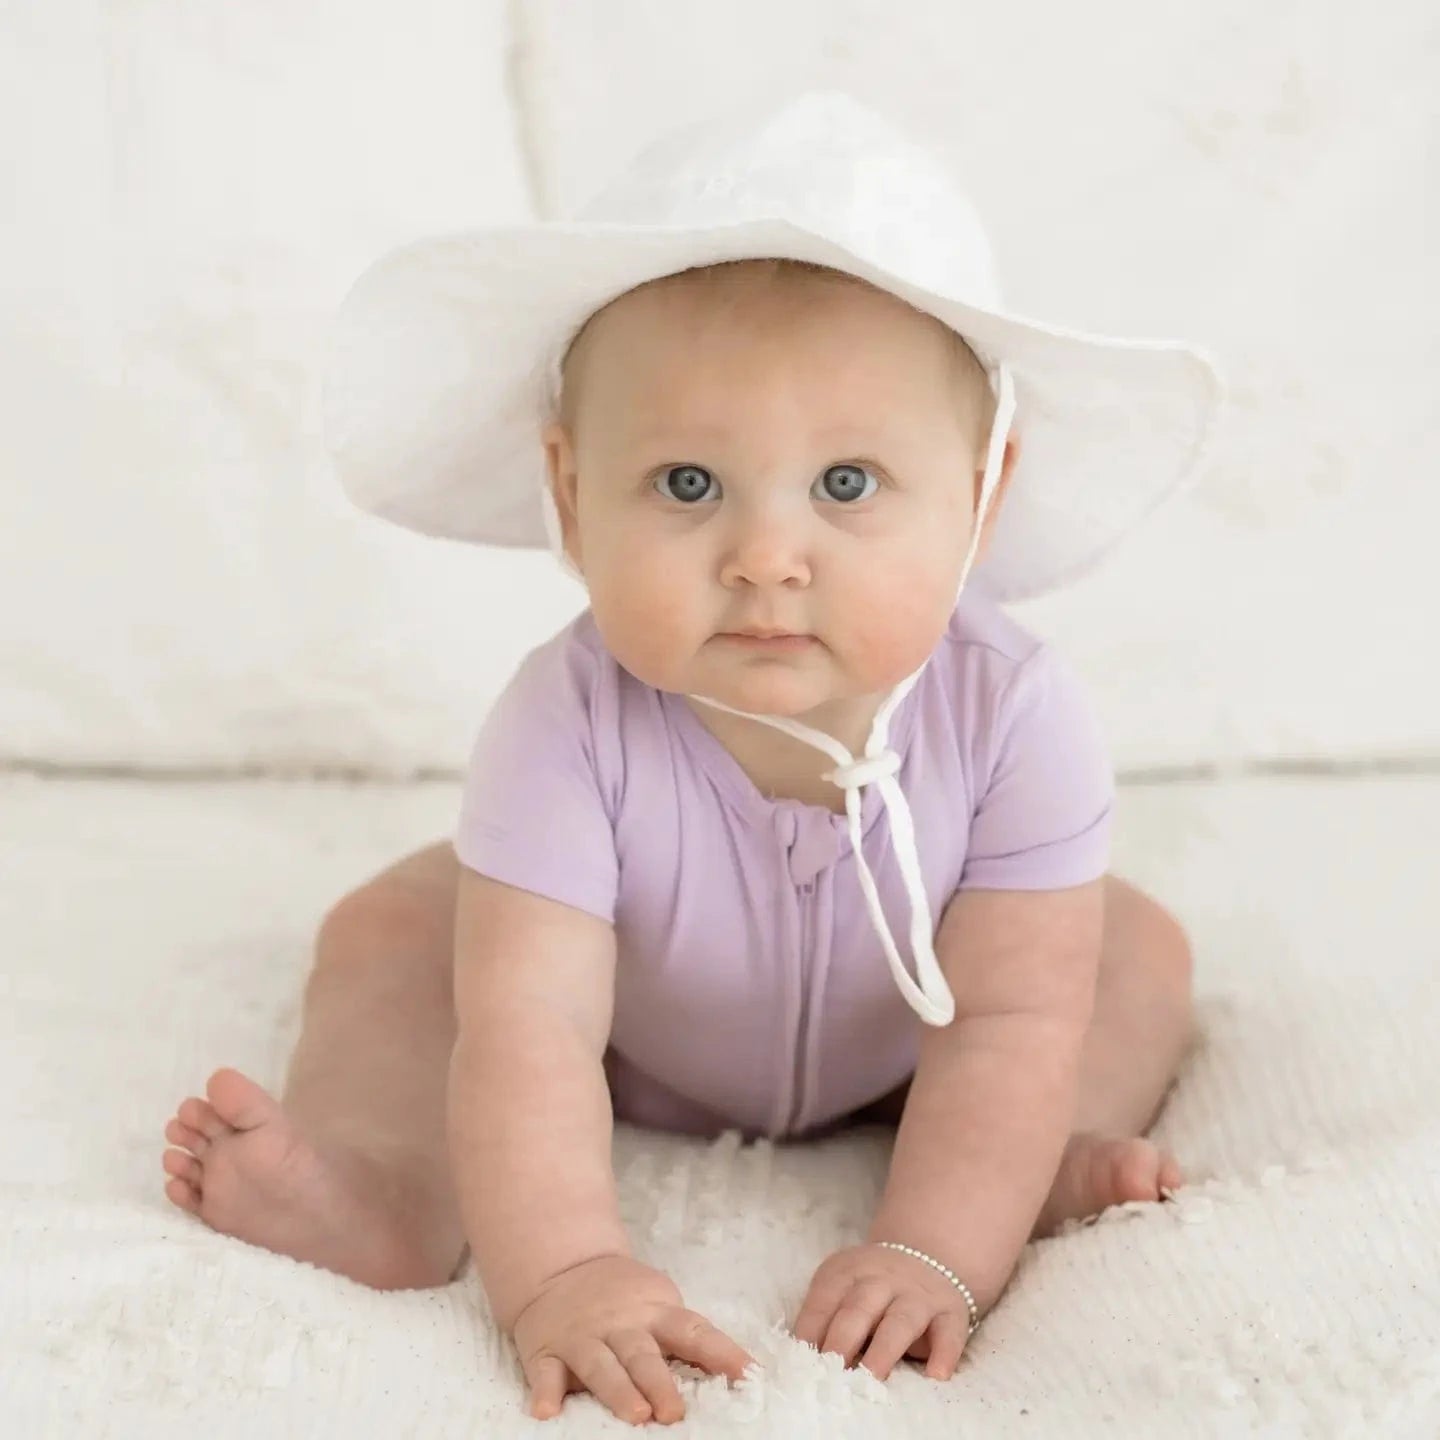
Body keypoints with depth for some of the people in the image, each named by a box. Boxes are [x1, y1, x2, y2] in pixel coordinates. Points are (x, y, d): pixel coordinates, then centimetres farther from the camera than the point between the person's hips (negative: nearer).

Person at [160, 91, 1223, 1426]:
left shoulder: (1012, 716, -36)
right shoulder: (571, 729, -40)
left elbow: (1012, 1023, -33)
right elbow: (529, 1025, -44)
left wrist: (933, 1254, -45)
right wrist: (559, 1274, -55)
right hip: (633, 1043, -1)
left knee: (1135, 950, -11)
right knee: (390, 928, -15)